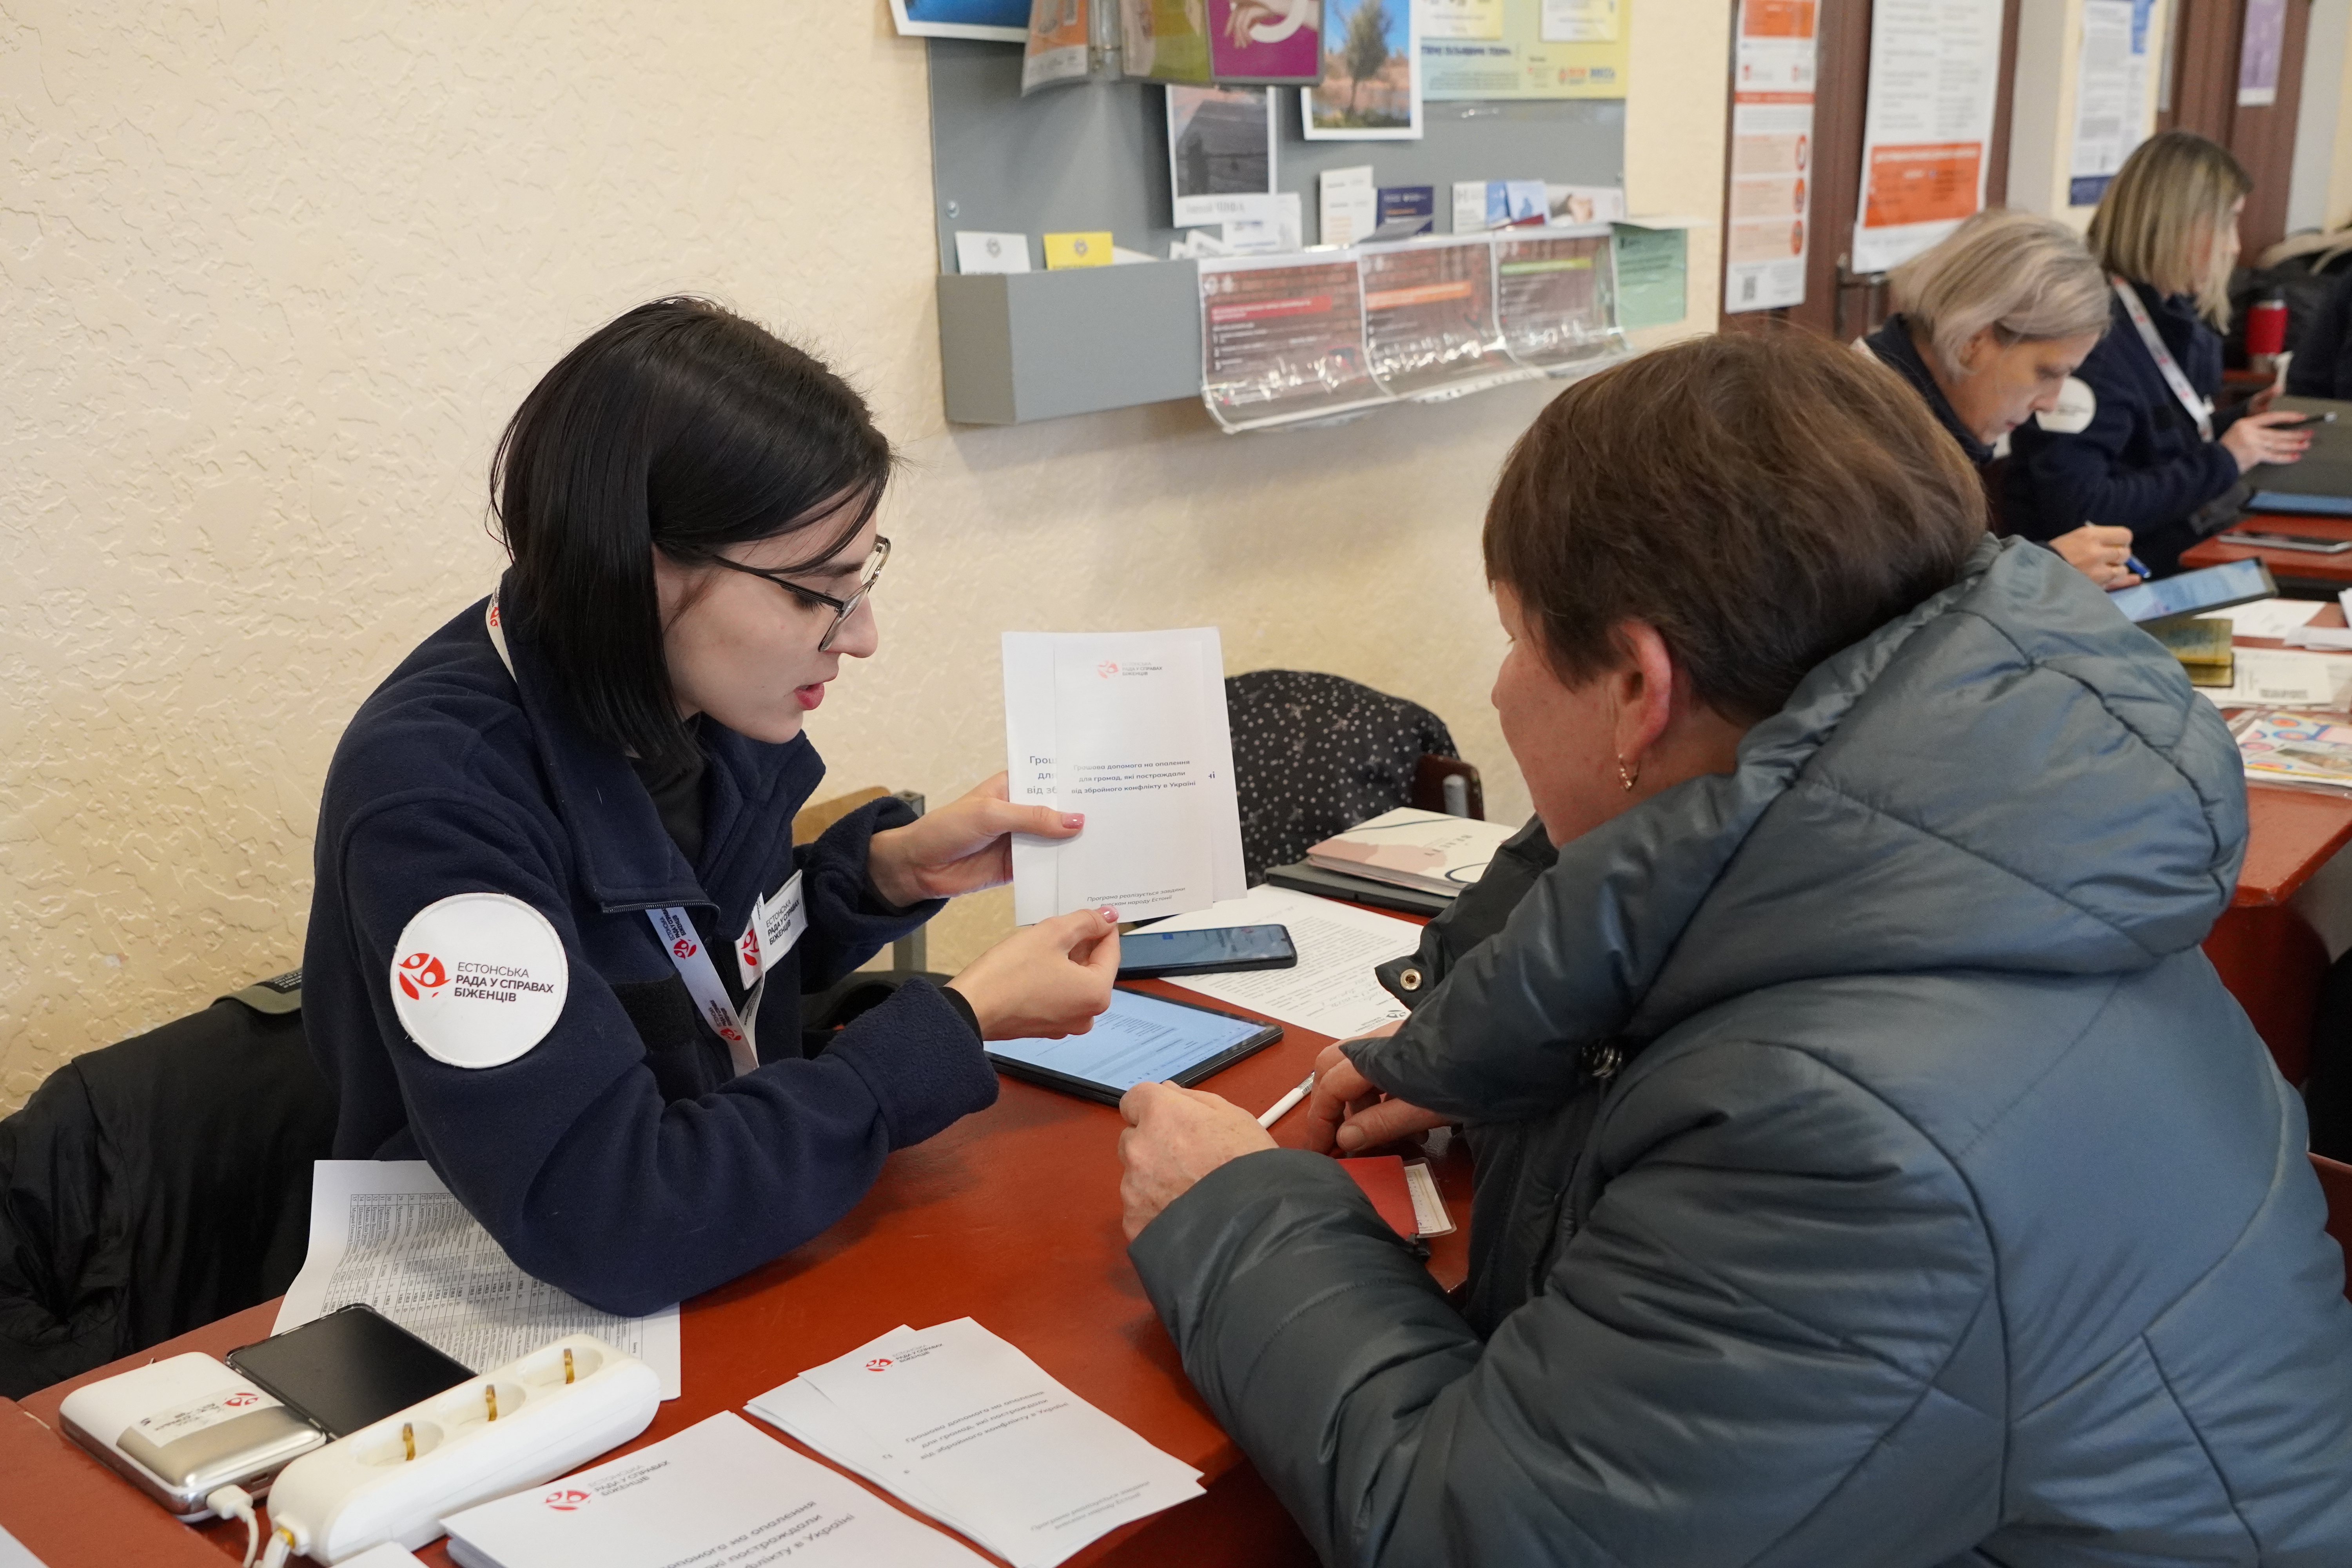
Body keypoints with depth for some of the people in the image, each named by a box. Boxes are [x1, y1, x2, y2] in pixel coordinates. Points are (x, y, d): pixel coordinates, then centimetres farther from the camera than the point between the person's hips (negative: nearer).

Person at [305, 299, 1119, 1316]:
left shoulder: (712, 699, -7)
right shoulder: (439, 795, -27)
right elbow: (610, 1229, -32)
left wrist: (893, 866, -7)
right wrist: (962, 1023, -25)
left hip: (744, 1259, 7)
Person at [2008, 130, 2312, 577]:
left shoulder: (2179, 318, 8)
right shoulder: (2091, 331, -21)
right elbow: (2078, 514, -27)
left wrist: (2241, 426, 3)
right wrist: (2222, 462, -18)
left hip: (2192, 550, 9)